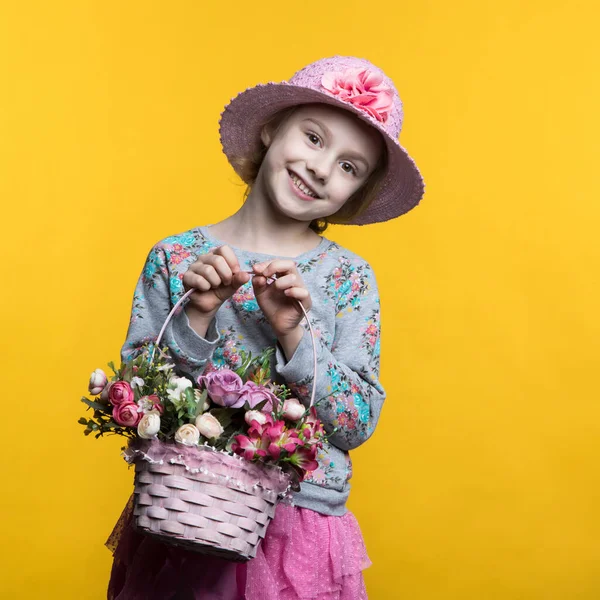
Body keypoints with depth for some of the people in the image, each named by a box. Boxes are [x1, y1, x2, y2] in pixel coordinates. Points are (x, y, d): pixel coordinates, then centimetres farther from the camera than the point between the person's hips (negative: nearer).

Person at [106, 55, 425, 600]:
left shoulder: (349, 277, -4)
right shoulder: (174, 257, -2)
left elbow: (360, 424, -7)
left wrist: (293, 333, -19)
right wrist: (195, 317, -16)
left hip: (300, 529, 0)